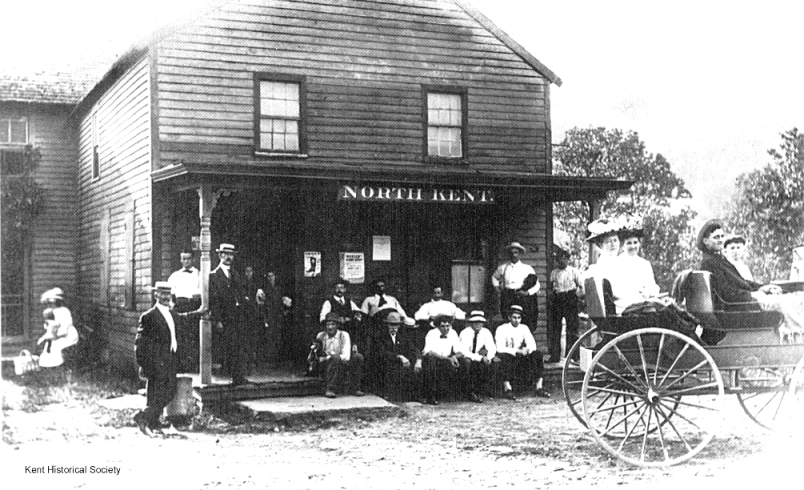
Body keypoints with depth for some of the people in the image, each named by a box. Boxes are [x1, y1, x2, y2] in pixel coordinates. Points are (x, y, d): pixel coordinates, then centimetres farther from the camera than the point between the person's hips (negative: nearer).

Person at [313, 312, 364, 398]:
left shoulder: (343, 335, 0)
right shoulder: (321, 336, 4)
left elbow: (346, 356, -11)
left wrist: (327, 357, -18)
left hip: (342, 365, 2)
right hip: (326, 368, -1)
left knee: (358, 357, -23)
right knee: (336, 358, -35)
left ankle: (353, 388, -14)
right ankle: (330, 389, -31)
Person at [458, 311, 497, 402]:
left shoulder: (486, 332, -3)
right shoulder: (465, 333, -17)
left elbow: (492, 348, -7)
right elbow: (465, 352, -26)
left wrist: (488, 357, -30)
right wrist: (481, 358, -37)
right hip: (467, 358, -5)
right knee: (467, 361, -37)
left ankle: (477, 390, -8)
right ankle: (471, 392, -21)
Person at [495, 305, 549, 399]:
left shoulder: (524, 328, 6)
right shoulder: (502, 329, -9)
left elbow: (532, 345, -1)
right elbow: (500, 349, -21)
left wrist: (527, 350, -26)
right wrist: (518, 351, -31)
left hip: (520, 356, 5)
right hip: (506, 357, -5)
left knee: (537, 354, -17)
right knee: (505, 356, -38)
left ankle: (539, 388, -19)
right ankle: (507, 388, -33)